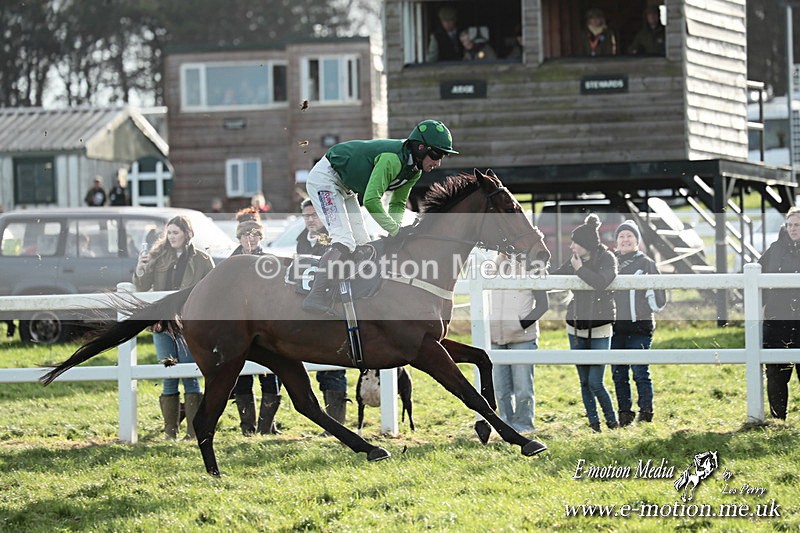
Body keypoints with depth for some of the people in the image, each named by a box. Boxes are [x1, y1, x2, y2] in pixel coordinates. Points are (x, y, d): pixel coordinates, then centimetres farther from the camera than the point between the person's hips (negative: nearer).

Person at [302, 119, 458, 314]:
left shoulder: (414, 170, -3)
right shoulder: (392, 158, -33)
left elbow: (398, 203, 8)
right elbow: (371, 200, -36)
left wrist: (397, 228, -11)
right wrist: (395, 229, -30)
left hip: (345, 188, 10)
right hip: (324, 178, -10)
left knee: (362, 244, 4)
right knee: (344, 242, -22)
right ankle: (316, 296, -27)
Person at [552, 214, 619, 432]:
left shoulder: (607, 259, -9)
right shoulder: (574, 261, 6)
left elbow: (601, 282, -28)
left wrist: (580, 269, -17)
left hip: (599, 330, -5)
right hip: (576, 329, 5)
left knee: (595, 383, -8)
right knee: (584, 382, 8)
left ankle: (612, 422, 10)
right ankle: (594, 424, 17)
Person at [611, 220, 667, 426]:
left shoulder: (646, 264, 2)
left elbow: (658, 301, 4)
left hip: (639, 326, -4)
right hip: (615, 328, 4)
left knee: (640, 372, -9)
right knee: (618, 374, 7)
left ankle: (646, 415, -5)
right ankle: (624, 415, 14)